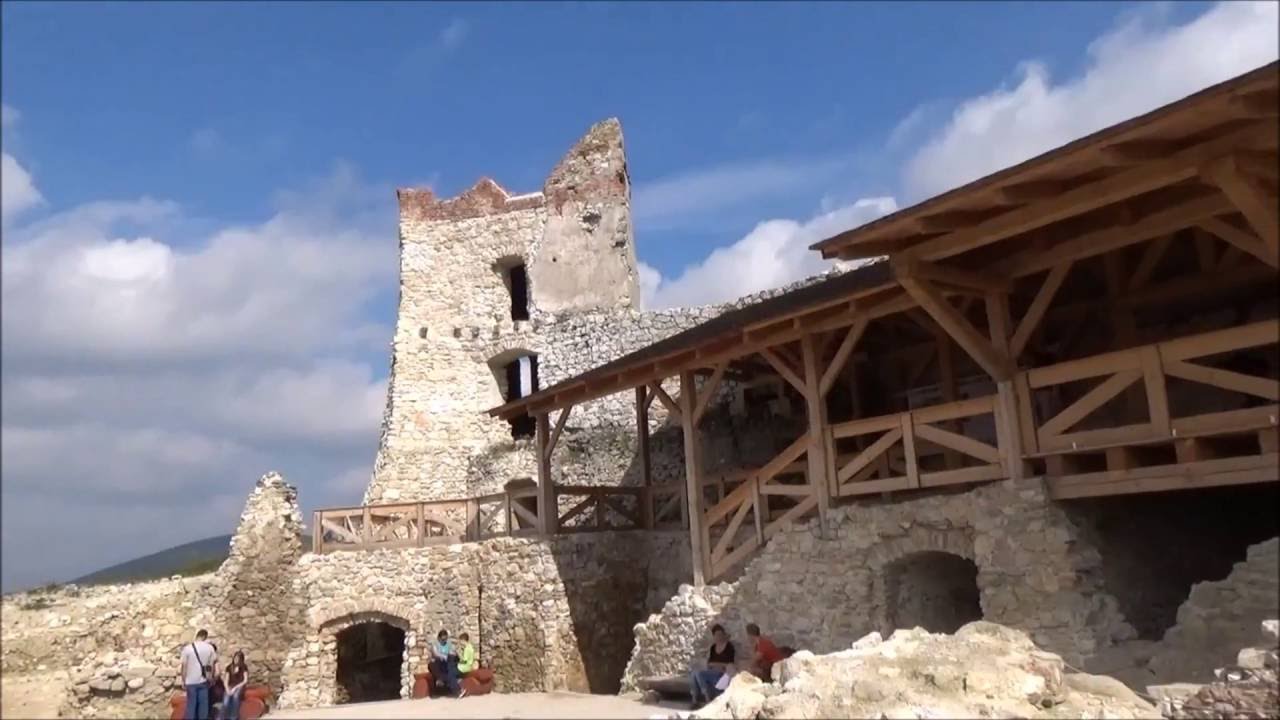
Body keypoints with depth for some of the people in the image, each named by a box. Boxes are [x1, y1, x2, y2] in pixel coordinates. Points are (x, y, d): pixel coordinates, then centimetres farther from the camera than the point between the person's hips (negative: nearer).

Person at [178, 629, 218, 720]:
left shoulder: (187, 648, -7)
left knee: (191, 704, 6)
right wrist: (210, 678, 18)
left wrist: (183, 680, 4)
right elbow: (212, 664, 5)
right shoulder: (210, 647, -3)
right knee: (203, 704, 8)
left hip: (191, 681, -1)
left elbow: (184, 665, -6)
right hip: (203, 680, 1)